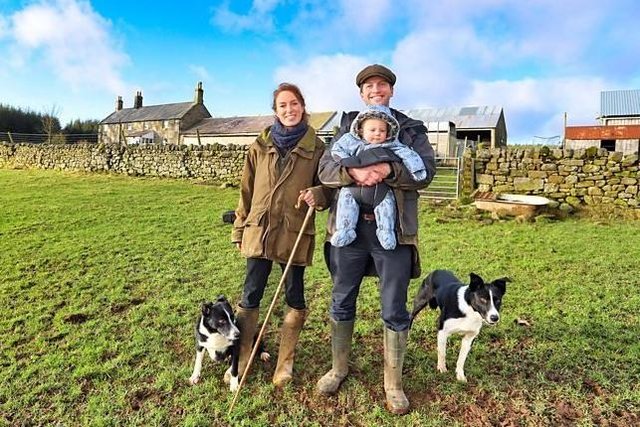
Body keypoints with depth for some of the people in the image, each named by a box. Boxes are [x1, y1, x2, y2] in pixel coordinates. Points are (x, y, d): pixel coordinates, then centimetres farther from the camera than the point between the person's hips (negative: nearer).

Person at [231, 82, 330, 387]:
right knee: (250, 296, 7)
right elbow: (247, 190, 10)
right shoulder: (260, 146, 6)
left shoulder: (316, 148, 0)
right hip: (259, 231, 2)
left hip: (295, 233, -1)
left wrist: (318, 194, -18)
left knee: (294, 298, 8)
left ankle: (285, 362, 25)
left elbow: (328, 186, 6)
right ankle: (241, 358, 24)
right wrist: (239, 228, 10)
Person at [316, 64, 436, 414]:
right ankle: (338, 368, 35)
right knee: (341, 303, 13)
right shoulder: (347, 127, 12)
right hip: (349, 227, 2)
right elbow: (325, 169, 0)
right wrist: (353, 172, -21)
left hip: (394, 230, -1)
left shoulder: (411, 129, 8)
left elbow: (427, 170, -6)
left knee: (394, 312, 7)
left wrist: (387, 170, -22)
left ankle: (393, 383, 26)